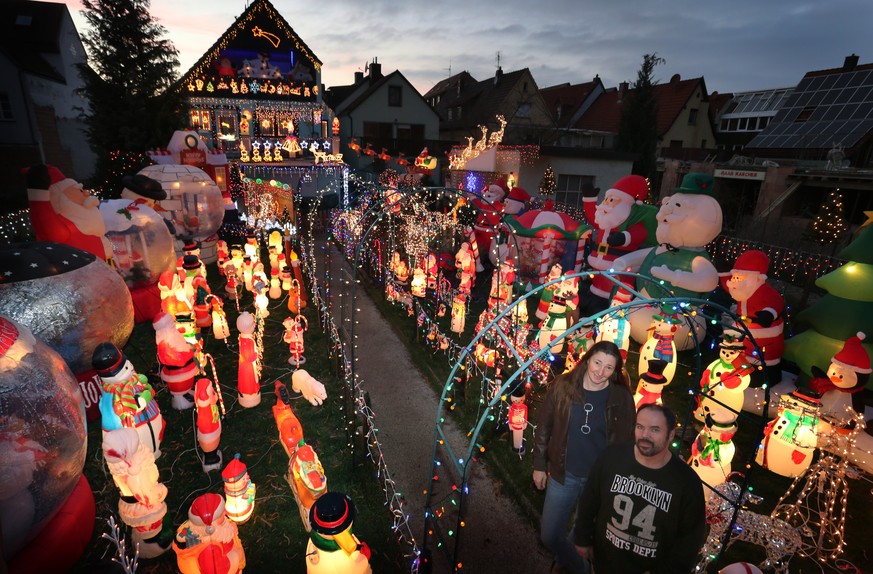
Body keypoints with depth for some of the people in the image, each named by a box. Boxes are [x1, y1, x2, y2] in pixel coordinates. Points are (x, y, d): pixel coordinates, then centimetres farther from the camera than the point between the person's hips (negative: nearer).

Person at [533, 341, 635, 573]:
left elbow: (626, 440, -1)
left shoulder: (622, 397, -12)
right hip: (564, 475, 1)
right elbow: (544, 427, -3)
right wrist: (539, 465, 1)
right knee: (549, 535, 9)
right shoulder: (563, 386, -13)